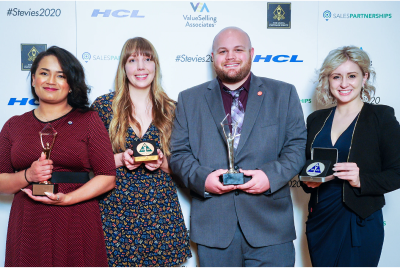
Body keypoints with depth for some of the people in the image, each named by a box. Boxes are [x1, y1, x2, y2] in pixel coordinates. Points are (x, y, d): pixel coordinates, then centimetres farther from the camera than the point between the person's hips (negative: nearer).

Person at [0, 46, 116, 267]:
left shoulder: (88, 120, 2)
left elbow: (107, 178, -3)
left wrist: (66, 198, -14)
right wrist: (28, 176, -11)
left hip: (77, 227, -2)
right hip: (27, 225, 2)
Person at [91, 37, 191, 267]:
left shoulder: (170, 110, 5)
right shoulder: (103, 106, 0)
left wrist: (162, 163, -11)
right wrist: (120, 159, -15)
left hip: (161, 211, 2)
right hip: (117, 210, -1)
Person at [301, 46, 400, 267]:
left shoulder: (381, 116, -4)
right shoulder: (316, 120, 8)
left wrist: (361, 180, -22)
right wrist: (308, 180, -7)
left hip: (360, 223, -4)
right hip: (319, 221, 4)